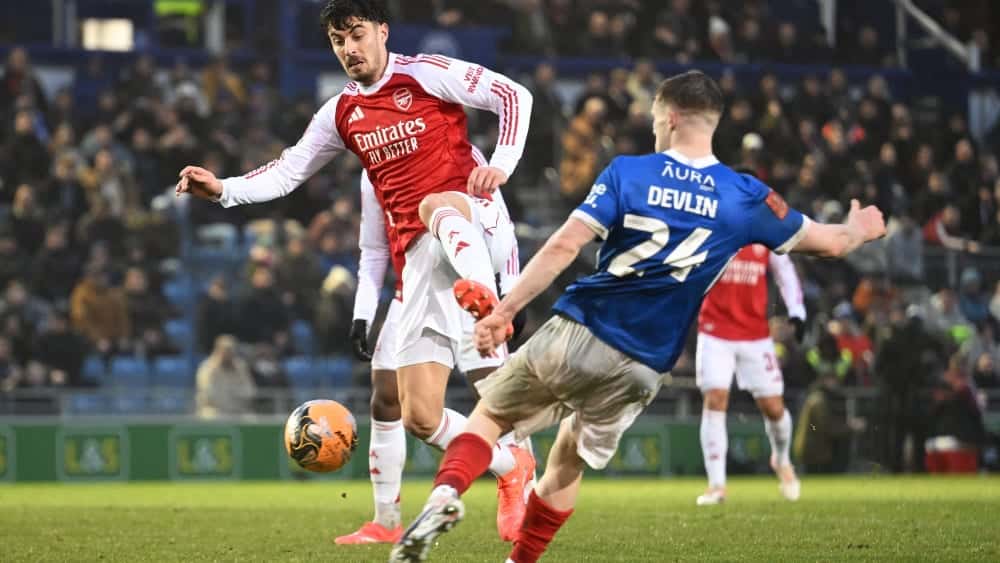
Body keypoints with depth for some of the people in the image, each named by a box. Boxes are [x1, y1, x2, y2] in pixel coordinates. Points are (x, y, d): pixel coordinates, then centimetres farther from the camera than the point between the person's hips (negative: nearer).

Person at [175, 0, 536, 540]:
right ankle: (512, 469, 17)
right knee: (420, 416, -4)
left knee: (436, 208, -44)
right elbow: (288, 171, 21)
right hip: (419, 258, 5)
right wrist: (223, 189, 5)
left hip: (470, 219, -5)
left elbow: (514, 95, 0)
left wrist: (502, 162, -15)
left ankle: (484, 295, -69)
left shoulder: (428, 74, 1)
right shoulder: (341, 114, 16)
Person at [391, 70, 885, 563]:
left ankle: (446, 494, -12)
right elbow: (827, 242, 14)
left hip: (572, 337, -2)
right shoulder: (744, 198, 2)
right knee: (567, 466, 22)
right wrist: (859, 230, 36)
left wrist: (504, 310, -10)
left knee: (488, 415, 14)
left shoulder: (626, 172, -2)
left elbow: (563, 247, -11)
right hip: (639, 370, 2)